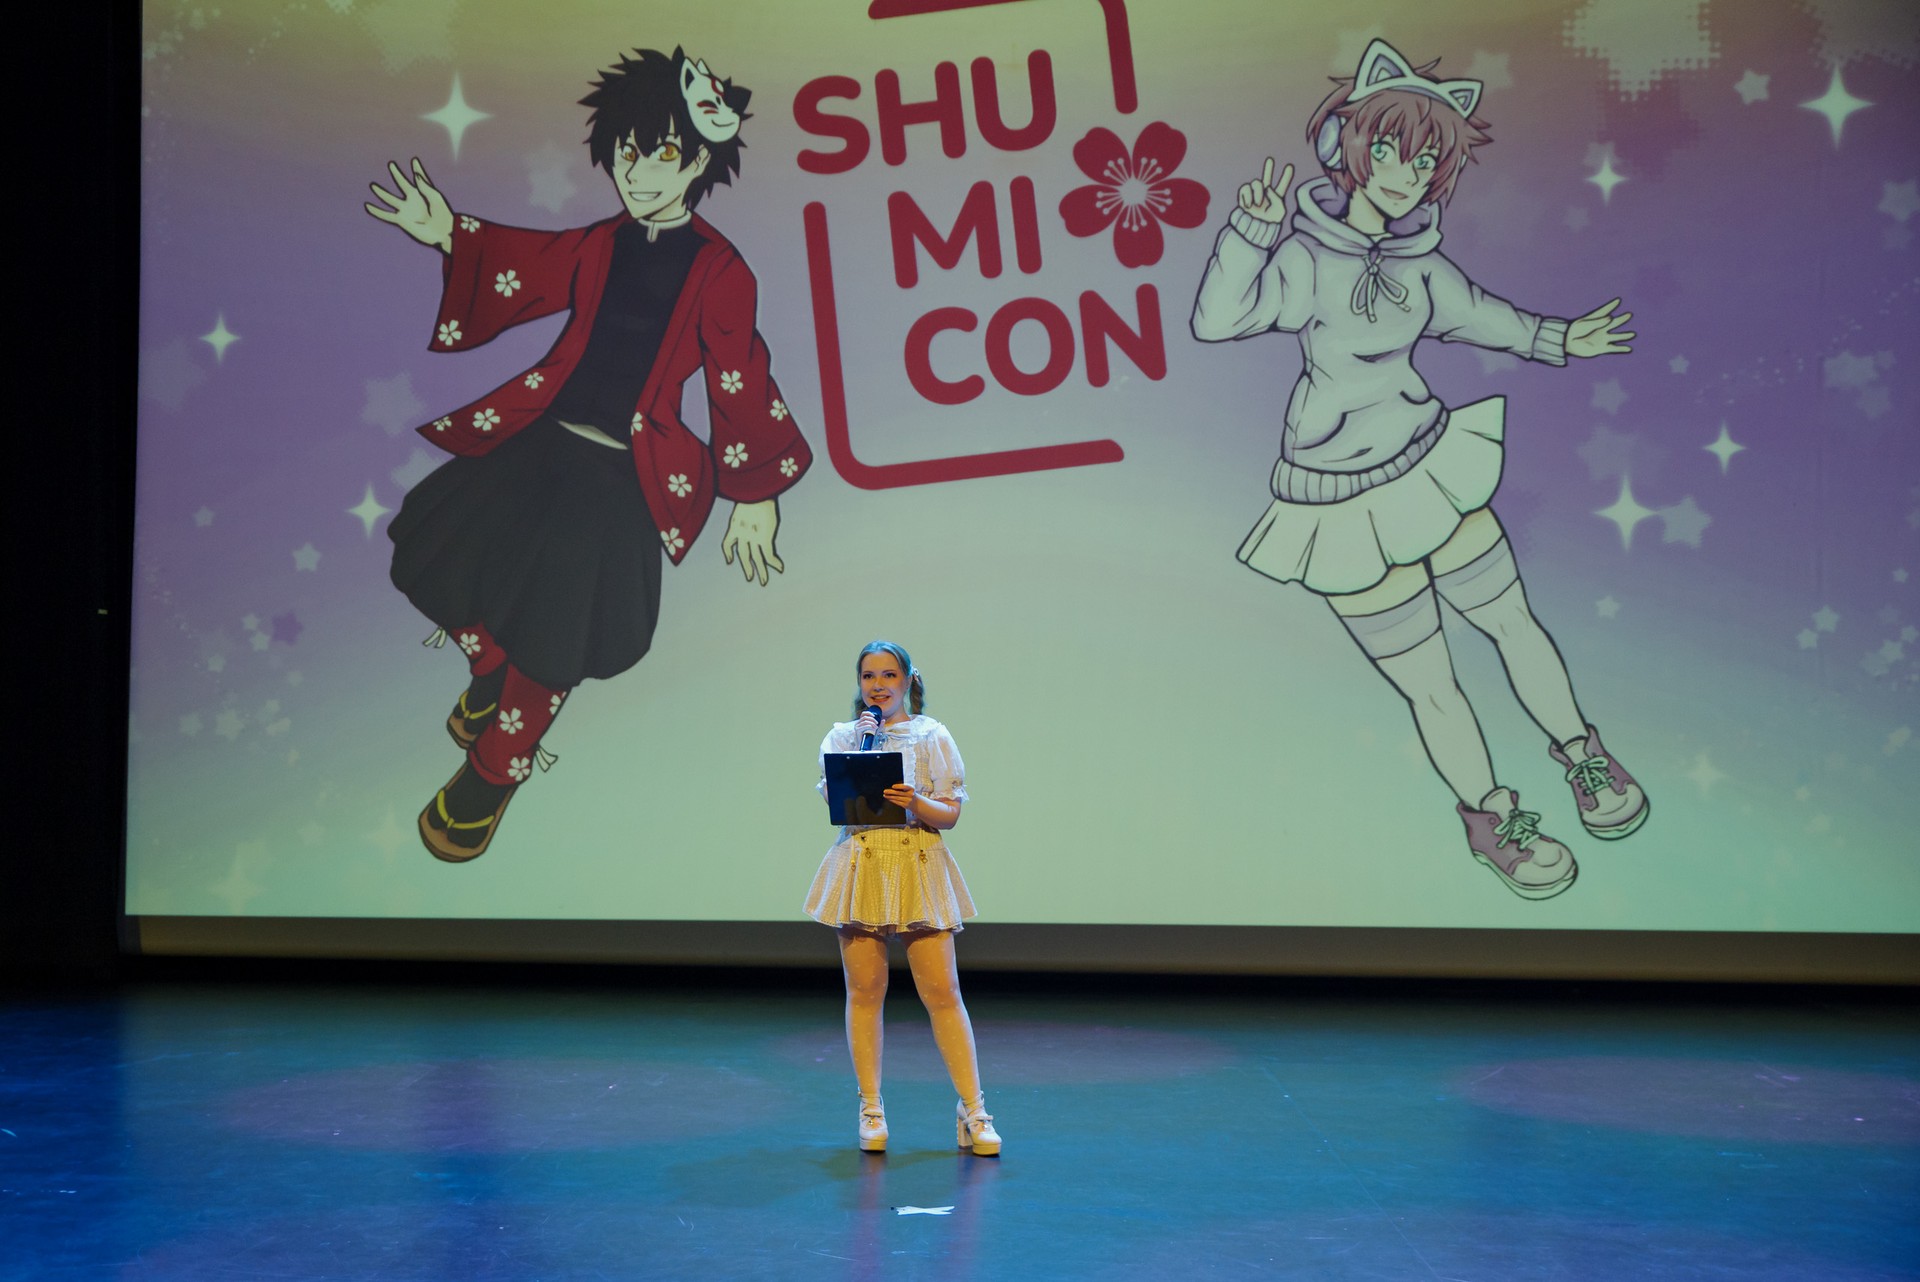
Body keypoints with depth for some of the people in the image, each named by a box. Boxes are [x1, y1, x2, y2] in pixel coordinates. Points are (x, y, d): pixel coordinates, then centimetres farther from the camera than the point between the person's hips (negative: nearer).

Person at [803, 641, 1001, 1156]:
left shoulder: (932, 737, 5)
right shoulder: (842, 736, 10)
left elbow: (950, 814, 0)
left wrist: (916, 802, -19)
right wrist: (864, 740, -9)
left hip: (919, 868, -1)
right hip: (861, 867, 1)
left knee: (942, 991, -5)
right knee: (865, 989, 2)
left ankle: (972, 1109, 0)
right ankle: (871, 1108, 13)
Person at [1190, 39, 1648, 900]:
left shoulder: (1413, 255, -1)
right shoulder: (1305, 257, -21)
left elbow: (1463, 312, 19)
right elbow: (1216, 320, -36)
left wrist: (1555, 341, 21)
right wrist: (1252, 231, -48)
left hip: (1430, 467, 6)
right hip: (1350, 505, -6)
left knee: (1514, 623, 19)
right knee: (1432, 689, 8)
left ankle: (1578, 751, 44)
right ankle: (1487, 814, 32)